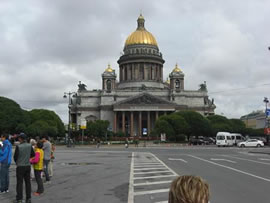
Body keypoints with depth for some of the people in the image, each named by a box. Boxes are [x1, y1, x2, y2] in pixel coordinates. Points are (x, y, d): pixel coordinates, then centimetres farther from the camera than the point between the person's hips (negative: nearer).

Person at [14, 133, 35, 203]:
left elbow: (15, 156, -7)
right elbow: (33, 155, 8)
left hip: (20, 166, -4)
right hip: (28, 166, 4)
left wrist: (17, 162, 14)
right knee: (28, 182, 9)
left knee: (20, 182, 3)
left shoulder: (18, 146, -15)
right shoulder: (29, 145, -2)